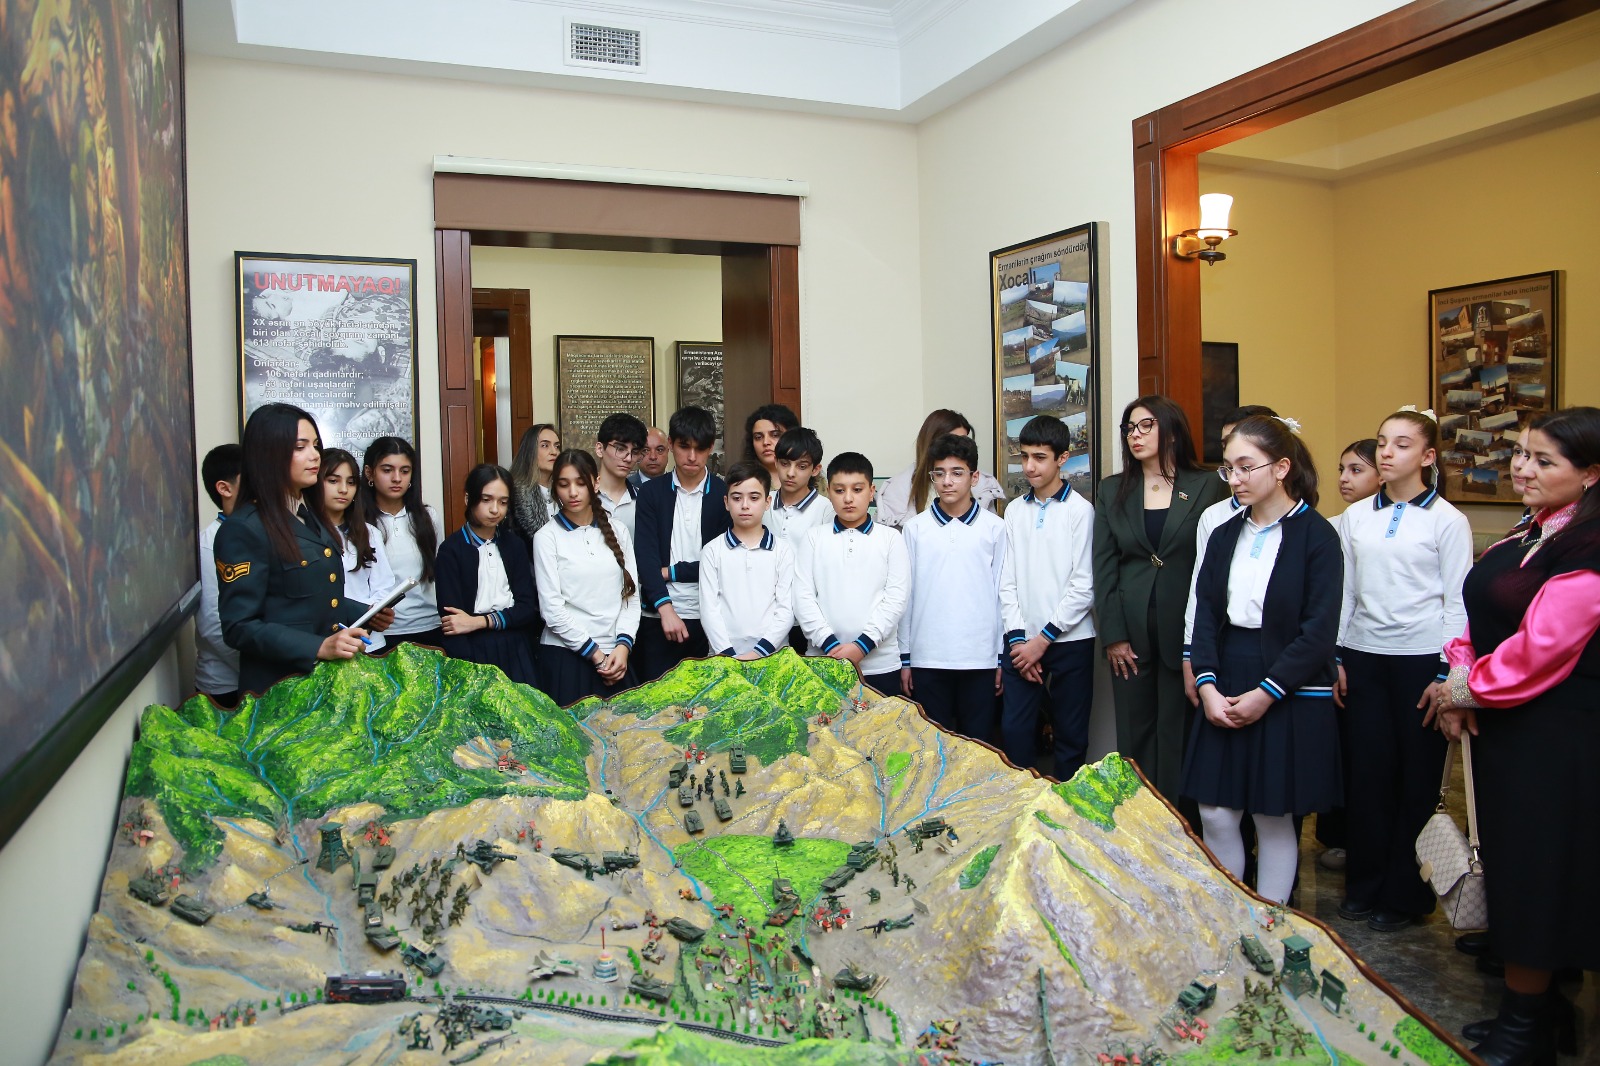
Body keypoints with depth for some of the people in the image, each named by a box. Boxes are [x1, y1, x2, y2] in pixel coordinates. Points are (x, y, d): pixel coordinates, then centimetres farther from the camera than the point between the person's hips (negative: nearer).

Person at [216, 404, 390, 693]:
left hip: (328, 677, 8)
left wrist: (367, 614, 5)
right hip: (277, 687, -7)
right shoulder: (243, 530, -15)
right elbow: (239, 627, -18)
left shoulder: (310, 517, 11)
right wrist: (318, 647, -27)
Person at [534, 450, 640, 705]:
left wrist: (622, 647, -6)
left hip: (615, 656, 3)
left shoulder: (618, 532, 9)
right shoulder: (547, 537, -3)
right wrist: (596, 654, -7)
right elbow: (552, 609, -7)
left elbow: (631, 595, 7)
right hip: (565, 654, -3)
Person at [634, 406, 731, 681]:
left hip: (709, 617, -1)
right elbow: (645, 554, -5)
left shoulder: (724, 494, 3)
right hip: (658, 617, 1)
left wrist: (671, 571, -7)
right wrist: (665, 607, -17)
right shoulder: (651, 493, 5)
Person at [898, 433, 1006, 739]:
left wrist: (1004, 657, 5)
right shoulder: (916, 528, 2)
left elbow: (1002, 592, 5)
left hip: (980, 658, 0)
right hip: (927, 659, 0)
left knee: (979, 743, 7)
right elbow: (905, 593, 5)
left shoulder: (994, 527, 2)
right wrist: (904, 657, 4)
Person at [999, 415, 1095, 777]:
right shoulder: (1015, 511, 8)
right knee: (1014, 730, 1)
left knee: (1070, 734, 7)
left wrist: (1043, 639, -9)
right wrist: (1017, 638, -3)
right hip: (1022, 642, 3)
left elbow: (1083, 587, -8)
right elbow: (1007, 581, 6)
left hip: (1069, 640, -3)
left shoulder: (1080, 510, -4)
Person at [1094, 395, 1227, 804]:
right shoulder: (1112, 490, 8)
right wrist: (1113, 635, -3)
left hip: (1186, 631, -2)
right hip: (1131, 633, 2)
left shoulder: (1207, 487, 0)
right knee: (1134, 736, 8)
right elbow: (1103, 567, 4)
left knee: (1179, 738, 5)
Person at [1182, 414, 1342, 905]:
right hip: (1224, 692, 5)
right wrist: (1207, 686, -8)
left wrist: (1265, 694, -14)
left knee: (1274, 818, 6)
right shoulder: (1224, 536, 9)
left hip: (1288, 696, -4)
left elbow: (1320, 631, -12)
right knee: (1215, 815, 5)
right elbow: (1205, 615, 5)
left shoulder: (1316, 536, -7)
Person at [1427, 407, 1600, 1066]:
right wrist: (1461, 676, -4)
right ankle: (1541, 1007, 32)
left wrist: (1472, 688, -10)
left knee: (1532, 869, 2)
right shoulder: (1529, 535, 11)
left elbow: (1543, 646, -23)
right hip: (1506, 725, 9)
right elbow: (1483, 617, 13)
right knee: (1512, 860, 16)